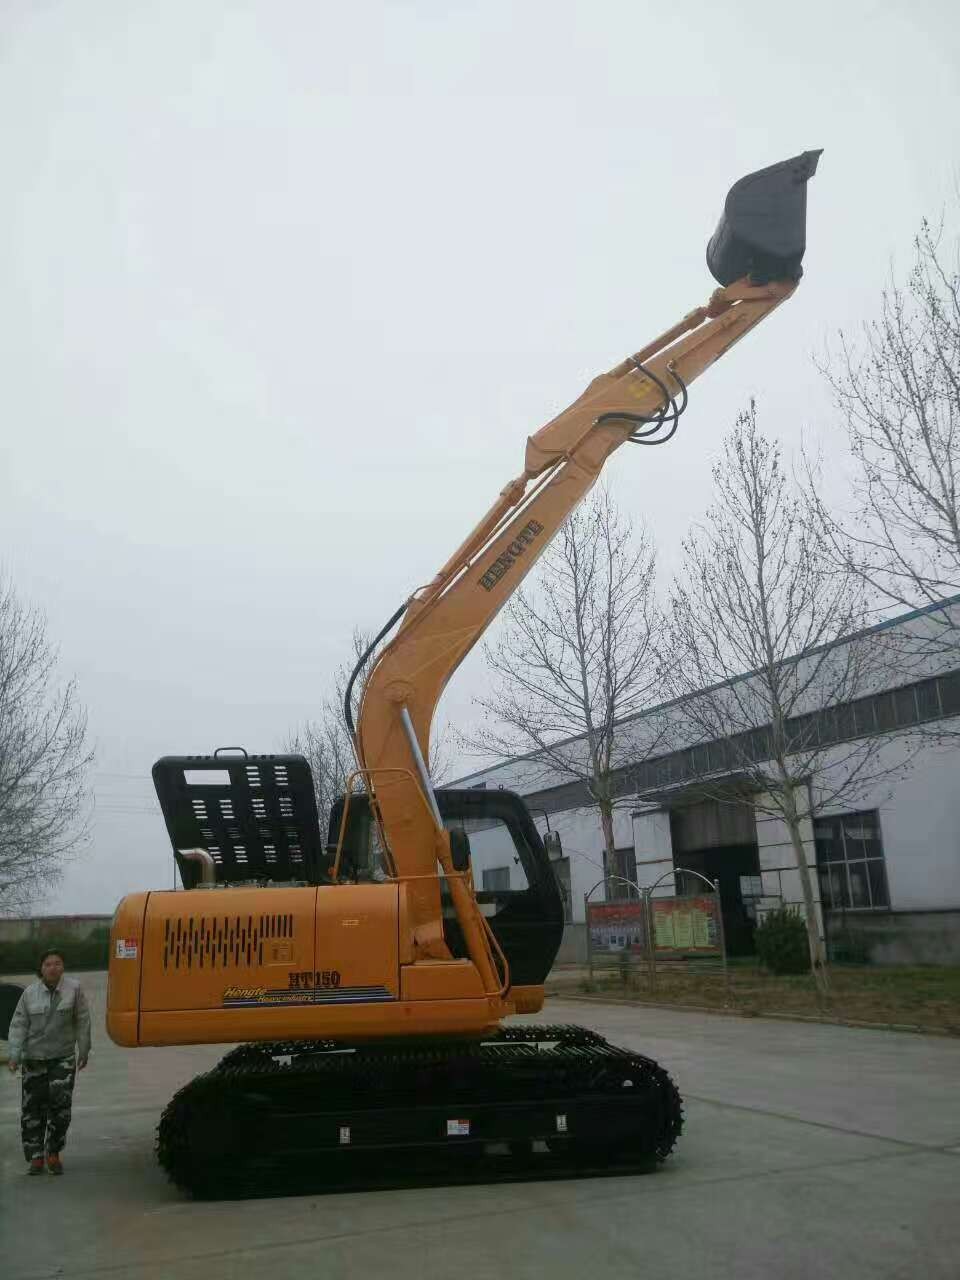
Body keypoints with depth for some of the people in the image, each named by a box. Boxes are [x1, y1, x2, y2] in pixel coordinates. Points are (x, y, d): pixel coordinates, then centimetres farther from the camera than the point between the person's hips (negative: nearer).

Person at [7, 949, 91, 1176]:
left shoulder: (73, 988, -5)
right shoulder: (30, 993, 0)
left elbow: (82, 1022, 0)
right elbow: (18, 1025, 1)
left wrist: (83, 1052, 1)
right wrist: (14, 1055, -8)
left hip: (63, 1058, -1)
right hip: (34, 1058, 2)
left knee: (61, 1105, -7)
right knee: (32, 1108, 4)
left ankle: (53, 1153, 11)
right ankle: (35, 1157, 16)